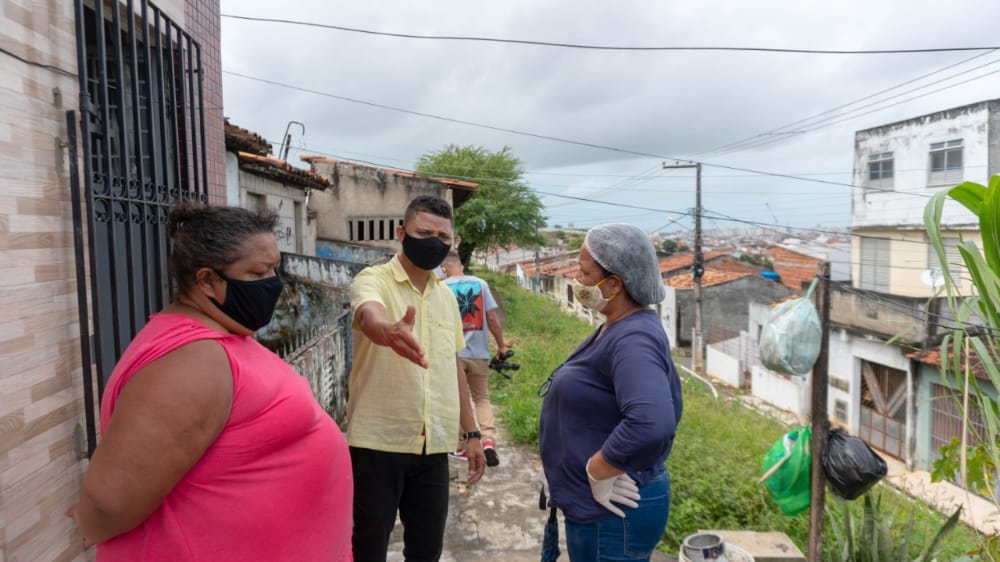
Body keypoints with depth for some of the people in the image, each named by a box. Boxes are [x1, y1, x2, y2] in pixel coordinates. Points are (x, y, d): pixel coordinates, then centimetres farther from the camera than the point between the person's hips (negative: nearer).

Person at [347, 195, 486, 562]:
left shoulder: (447, 297, 11)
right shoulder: (373, 280, -8)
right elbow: (371, 318, -32)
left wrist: (471, 433, 14)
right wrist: (390, 332, -56)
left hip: (434, 446, 5)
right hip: (378, 442, -5)